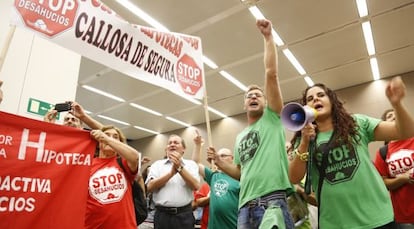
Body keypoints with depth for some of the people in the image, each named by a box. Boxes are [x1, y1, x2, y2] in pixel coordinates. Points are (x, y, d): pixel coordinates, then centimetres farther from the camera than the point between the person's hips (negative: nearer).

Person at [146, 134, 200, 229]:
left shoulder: (191, 164, 5)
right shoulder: (157, 164, 6)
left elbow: (196, 186, -8)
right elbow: (150, 187, -7)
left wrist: (180, 168, -16)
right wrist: (171, 172, -15)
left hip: (184, 214, 0)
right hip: (162, 215, 0)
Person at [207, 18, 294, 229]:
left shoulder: (272, 119, 6)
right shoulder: (240, 137, 22)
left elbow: (271, 74, -4)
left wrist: (268, 37, -4)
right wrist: (220, 163, 11)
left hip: (272, 203, -5)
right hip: (245, 207, 6)